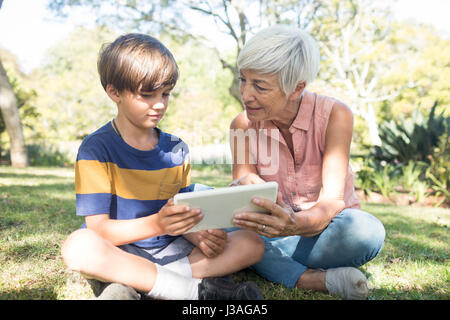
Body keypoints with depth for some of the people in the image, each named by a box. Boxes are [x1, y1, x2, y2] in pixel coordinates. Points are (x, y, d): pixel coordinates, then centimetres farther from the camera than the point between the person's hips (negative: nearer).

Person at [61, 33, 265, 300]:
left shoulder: (177, 150, 8)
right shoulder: (97, 149, -7)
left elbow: (183, 216, 8)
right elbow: (99, 228, -15)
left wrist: (200, 236, -16)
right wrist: (156, 224, -32)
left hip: (170, 253, 5)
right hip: (120, 257, -4)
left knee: (252, 243, -10)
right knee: (79, 247, -37)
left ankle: (133, 288, -21)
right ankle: (200, 289, -27)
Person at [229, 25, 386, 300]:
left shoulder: (334, 115, -18)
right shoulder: (243, 125, -9)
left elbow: (332, 199, -27)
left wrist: (297, 224, -51)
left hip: (325, 228, -2)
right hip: (276, 229, 3)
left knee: (366, 230, -36)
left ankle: (275, 264, -16)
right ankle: (317, 279, -29)